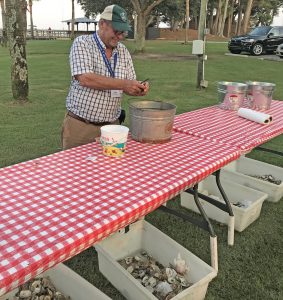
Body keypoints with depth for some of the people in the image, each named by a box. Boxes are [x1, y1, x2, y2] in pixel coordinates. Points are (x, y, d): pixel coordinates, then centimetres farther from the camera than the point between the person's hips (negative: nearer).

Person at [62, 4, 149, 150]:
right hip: (80, 125, -4)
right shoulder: (82, 43, -8)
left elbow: (129, 86, 11)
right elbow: (85, 79, -23)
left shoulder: (123, 51, 7)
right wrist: (122, 84, -24)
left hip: (111, 126, 4)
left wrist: (138, 89, -12)